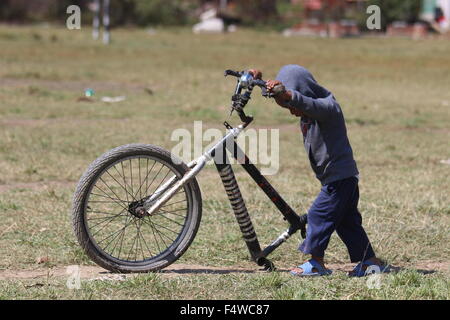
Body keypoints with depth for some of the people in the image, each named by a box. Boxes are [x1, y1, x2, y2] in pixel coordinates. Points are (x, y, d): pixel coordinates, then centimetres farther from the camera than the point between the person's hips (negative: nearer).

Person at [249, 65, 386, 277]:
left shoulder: (328, 107, -17)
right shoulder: (306, 114, 11)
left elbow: (314, 105, -39)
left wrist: (286, 94, -56)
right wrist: (259, 81, 4)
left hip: (340, 177, -10)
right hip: (345, 178, 10)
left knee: (318, 214, -8)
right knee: (347, 221, 12)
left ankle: (316, 262, -2)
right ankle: (370, 261, 16)